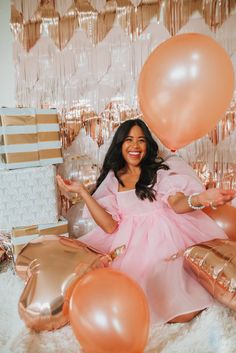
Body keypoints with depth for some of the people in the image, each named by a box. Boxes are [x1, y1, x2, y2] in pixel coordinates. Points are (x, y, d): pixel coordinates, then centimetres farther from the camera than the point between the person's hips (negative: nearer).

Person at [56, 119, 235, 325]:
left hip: (165, 241, 0)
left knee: (184, 312, -17)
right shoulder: (112, 180, 12)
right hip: (131, 247, 1)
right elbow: (109, 226, 0)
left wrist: (199, 198, -32)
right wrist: (82, 192, -6)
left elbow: (177, 204, -9)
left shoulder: (161, 170, 9)